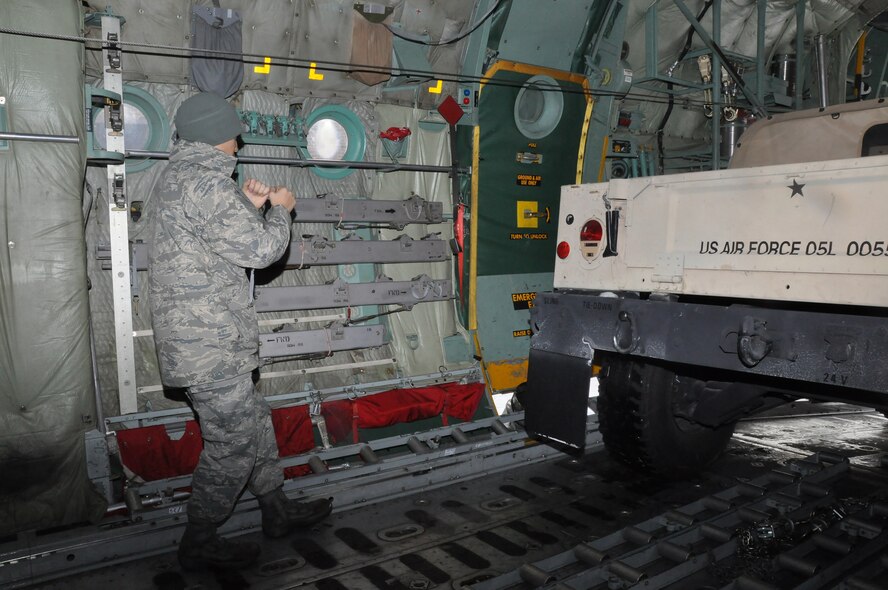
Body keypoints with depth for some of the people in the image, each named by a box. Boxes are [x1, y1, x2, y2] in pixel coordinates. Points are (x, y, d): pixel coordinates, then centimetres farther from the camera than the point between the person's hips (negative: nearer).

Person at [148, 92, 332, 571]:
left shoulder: (177, 175, 15)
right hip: (209, 346, -11)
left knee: (254, 422, 18)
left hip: (197, 338, 11)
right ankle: (199, 542, 16)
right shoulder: (207, 183, -18)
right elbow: (260, 250, -17)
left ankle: (277, 510, 31)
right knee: (234, 441, 0)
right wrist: (279, 210, 0)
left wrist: (249, 206, 14)